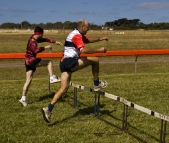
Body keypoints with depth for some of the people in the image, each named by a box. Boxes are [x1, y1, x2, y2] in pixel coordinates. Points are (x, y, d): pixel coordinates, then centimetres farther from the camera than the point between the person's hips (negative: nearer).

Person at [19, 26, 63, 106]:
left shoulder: (36, 39, 12)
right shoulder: (32, 41, -16)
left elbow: (45, 39, 20)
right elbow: (36, 50, -31)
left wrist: (55, 42, 16)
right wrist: (45, 47, -21)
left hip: (29, 62, 9)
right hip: (31, 60, -9)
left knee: (28, 80, 7)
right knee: (49, 62, 0)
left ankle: (23, 99, 8)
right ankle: (52, 78, -3)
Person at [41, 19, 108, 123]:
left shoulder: (79, 35, 22)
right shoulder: (76, 35, -11)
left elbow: (89, 40, 41)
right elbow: (83, 50, -24)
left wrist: (99, 39, 32)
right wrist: (99, 50, -18)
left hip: (64, 63, 10)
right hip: (70, 62, -10)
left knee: (64, 88, 5)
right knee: (95, 60, -3)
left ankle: (48, 109, 0)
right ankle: (97, 84, 9)